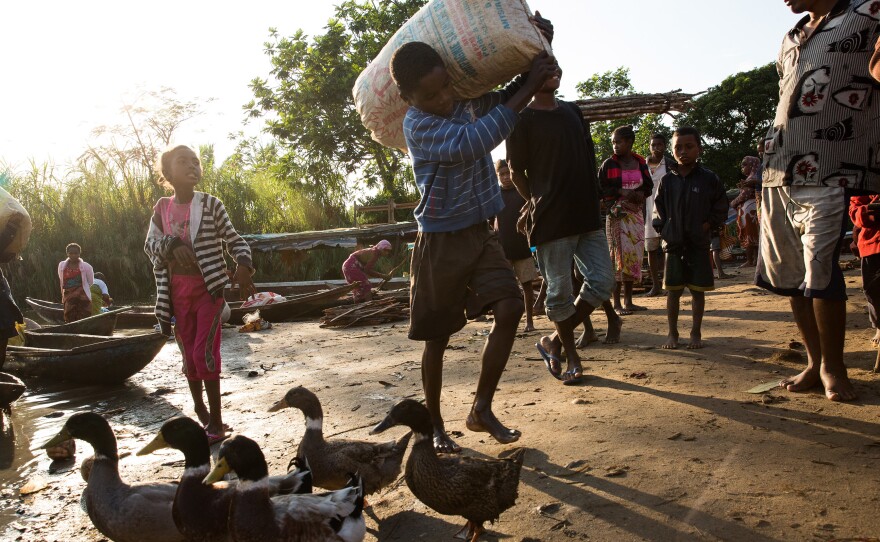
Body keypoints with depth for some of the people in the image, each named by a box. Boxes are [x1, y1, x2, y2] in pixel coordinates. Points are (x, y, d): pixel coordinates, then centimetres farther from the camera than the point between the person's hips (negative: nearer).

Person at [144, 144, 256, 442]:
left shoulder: (210, 204, -4)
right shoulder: (162, 208, 6)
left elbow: (235, 240, -2)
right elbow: (150, 244, 0)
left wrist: (243, 266, -20)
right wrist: (172, 244, -20)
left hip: (208, 289, -4)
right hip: (177, 292, 4)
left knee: (204, 354, -9)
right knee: (189, 356, 12)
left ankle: (216, 422, 2)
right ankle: (201, 415, 28)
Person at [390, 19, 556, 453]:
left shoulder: (466, 101, 3)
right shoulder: (418, 124, -17)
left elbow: (505, 99, 22)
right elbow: (472, 144, -32)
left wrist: (532, 59, 3)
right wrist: (528, 87, -27)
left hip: (479, 234, 6)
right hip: (442, 241, -6)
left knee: (510, 308, -11)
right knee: (437, 336, 4)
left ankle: (481, 409, 5)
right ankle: (435, 424, 22)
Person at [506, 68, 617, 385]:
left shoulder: (573, 112, 15)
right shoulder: (523, 119, -5)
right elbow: (517, 172, -2)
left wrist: (592, 201, 13)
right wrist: (539, 205, 2)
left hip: (587, 215, 6)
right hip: (552, 221, -6)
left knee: (602, 282, 2)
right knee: (560, 291, 1)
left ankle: (555, 342, 17)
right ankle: (571, 356, 21)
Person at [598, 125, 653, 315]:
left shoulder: (640, 163, 9)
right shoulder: (609, 164, -1)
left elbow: (649, 186, 15)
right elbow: (601, 189, -6)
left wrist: (641, 194, -7)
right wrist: (621, 192, -17)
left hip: (636, 214, 5)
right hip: (617, 215, -4)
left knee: (634, 256, 6)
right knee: (619, 255, -7)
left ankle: (628, 301, 15)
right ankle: (617, 303, -3)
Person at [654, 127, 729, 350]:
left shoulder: (709, 179, -3)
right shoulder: (667, 180, 3)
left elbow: (721, 206, 5)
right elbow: (659, 207, 12)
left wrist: (710, 224, -6)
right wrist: (663, 228, 2)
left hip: (699, 245, -1)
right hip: (673, 244, 1)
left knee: (698, 290, 6)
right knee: (673, 291, 5)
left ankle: (696, 333, 18)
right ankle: (672, 333, 16)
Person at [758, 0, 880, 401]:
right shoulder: (790, 40, 23)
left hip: (830, 173, -7)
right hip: (778, 175, 7)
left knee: (820, 272, -11)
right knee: (790, 273, 6)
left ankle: (833, 367, 7)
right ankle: (815, 363, 18)